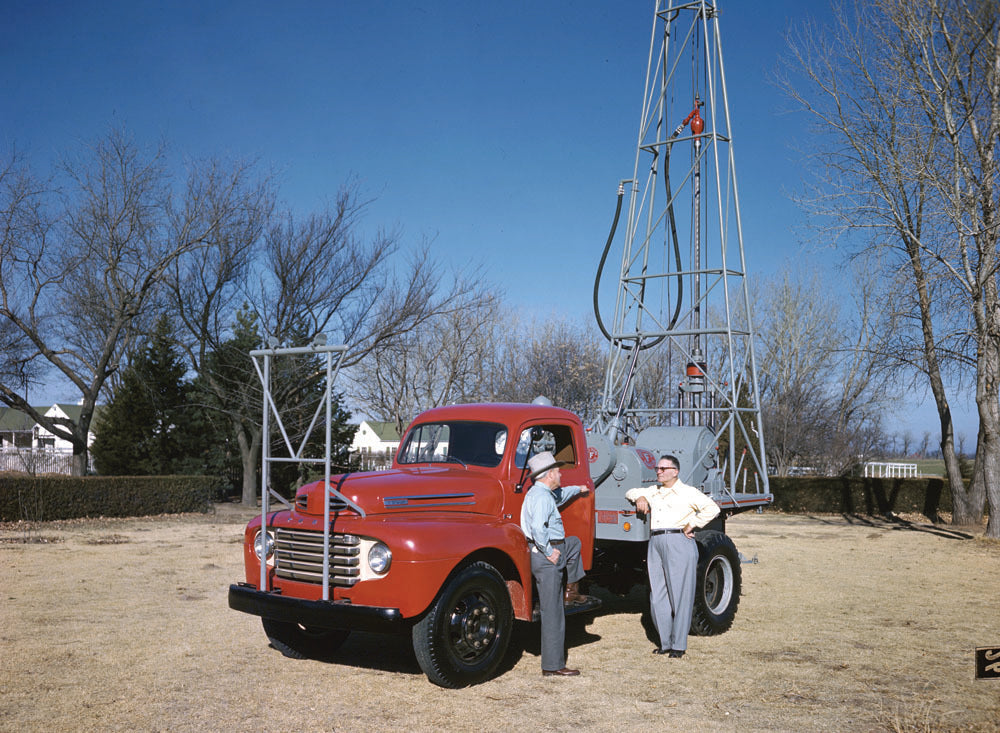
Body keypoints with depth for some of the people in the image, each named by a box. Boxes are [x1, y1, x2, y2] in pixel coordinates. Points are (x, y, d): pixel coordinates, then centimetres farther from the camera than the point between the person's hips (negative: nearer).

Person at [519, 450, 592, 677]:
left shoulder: (544, 493, 14)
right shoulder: (541, 496, -19)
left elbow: (559, 496, 38)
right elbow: (538, 527, -34)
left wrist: (577, 489, 54)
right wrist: (549, 552, -22)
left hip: (552, 550, 10)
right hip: (546, 557, -10)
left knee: (574, 543, 34)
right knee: (553, 613, -5)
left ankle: (571, 592, 32)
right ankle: (552, 666, 0)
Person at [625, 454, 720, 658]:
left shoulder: (688, 492, 5)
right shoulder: (654, 492, 23)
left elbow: (712, 509, -5)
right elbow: (630, 492, 36)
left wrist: (691, 525, -8)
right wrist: (639, 497, 13)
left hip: (679, 543, -6)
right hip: (656, 543, 6)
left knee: (679, 594, -6)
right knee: (658, 595, 3)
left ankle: (679, 645, -1)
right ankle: (665, 642, 11)